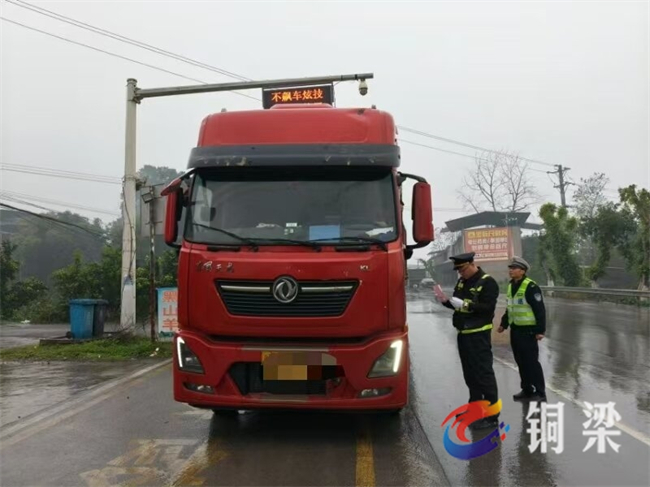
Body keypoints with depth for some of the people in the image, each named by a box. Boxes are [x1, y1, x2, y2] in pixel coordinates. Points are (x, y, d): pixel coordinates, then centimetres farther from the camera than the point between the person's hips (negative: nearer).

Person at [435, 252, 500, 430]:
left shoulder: (487, 282, -12)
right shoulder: (461, 281, 12)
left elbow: (488, 307, -21)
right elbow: (457, 304, 18)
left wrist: (465, 305, -29)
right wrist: (446, 301, -3)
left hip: (479, 335, -8)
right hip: (463, 333, 8)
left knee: (484, 373, -6)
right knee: (470, 373, 16)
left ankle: (491, 415, -1)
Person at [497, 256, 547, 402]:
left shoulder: (530, 287, -16)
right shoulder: (511, 286, 12)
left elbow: (540, 310, -17)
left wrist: (540, 330, -19)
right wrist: (504, 324, 19)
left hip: (528, 330, -8)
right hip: (515, 330, 9)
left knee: (531, 362, -4)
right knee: (521, 362, 13)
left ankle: (540, 392, 5)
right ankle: (527, 390, 23)